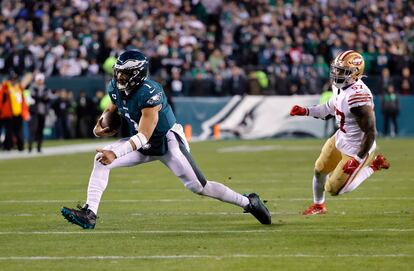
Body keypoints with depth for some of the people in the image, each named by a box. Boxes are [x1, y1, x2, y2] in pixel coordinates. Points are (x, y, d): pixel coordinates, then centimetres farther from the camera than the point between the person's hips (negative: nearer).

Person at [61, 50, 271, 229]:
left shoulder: (149, 93, -32)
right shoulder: (115, 87, -8)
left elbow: (144, 136, -34)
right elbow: (114, 107, 18)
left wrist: (116, 153, -42)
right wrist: (100, 124, -1)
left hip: (167, 141, -7)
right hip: (143, 145, 7)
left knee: (197, 186, -8)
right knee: (102, 160, -14)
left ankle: (248, 202, 11)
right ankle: (89, 213, -16)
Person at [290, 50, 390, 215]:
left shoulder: (358, 97, -35)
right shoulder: (340, 87, -7)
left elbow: (371, 132, -29)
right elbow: (330, 108, 15)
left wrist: (358, 159, -25)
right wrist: (305, 112, 8)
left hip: (356, 149, -8)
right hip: (340, 139, 8)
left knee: (333, 189, 4)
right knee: (320, 170, 22)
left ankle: (373, 166, 15)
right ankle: (318, 206, 48)